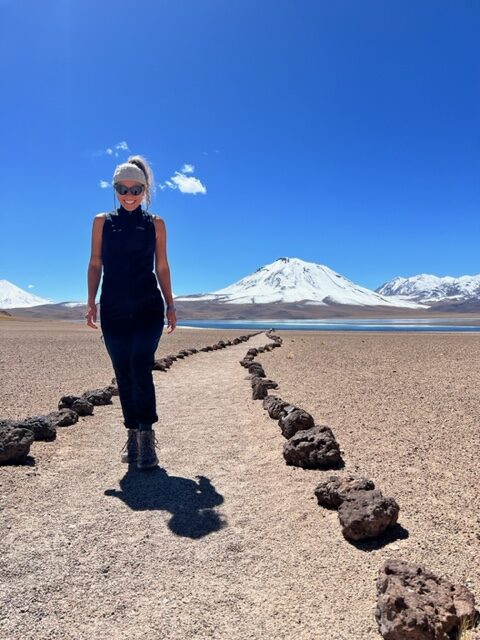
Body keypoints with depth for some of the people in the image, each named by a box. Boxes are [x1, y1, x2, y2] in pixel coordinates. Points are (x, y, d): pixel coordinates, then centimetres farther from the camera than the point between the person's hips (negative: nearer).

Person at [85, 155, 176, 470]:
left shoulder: (156, 224, 7)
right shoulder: (103, 221, 9)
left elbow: (162, 267, 9)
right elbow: (95, 264, 8)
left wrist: (170, 306, 6)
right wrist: (91, 302, -1)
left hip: (148, 308, -1)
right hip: (113, 310, 2)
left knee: (140, 369, -15)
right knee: (123, 375, 7)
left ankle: (146, 436, -7)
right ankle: (134, 435, 20)